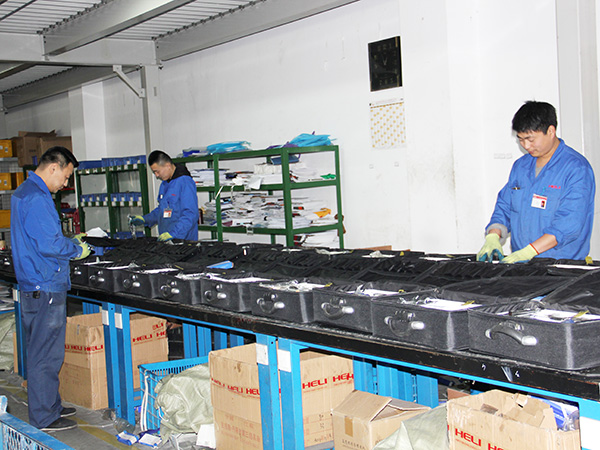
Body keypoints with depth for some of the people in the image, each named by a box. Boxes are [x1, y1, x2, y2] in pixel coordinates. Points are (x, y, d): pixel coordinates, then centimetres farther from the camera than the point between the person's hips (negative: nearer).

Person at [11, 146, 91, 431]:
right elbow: (49, 245, -23)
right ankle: (44, 419, 5)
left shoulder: (23, 192, 16)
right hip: (45, 287, -11)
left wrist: (71, 242, 17)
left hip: (33, 286, 11)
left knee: (41, 352, 17)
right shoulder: (37, 199, -19)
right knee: (46, 356, -2)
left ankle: (49, 406, 28)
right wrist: (77, 250, -7)